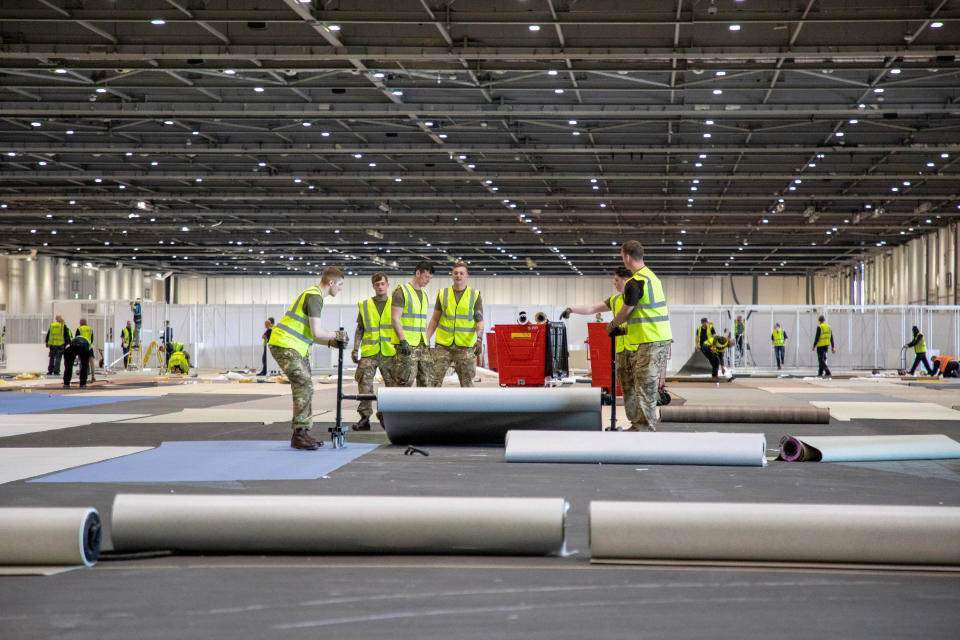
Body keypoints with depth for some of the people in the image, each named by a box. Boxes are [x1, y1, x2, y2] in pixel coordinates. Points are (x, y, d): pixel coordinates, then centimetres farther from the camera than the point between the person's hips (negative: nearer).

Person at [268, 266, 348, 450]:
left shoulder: (314, 295, 21)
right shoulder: (314, 296, -13)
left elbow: (310, 335, 22)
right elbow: (316, 332, -20)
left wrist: (331, 342, 10)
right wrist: (335, 335, -2)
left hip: (297, 348, 11)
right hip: (285, 346, -11)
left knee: (304, 389, 9)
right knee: (305, 386, -16)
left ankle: (301, 435, 12)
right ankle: (300, 434, -14)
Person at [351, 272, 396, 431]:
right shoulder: (364, 305, 10)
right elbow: (359, 329, 13)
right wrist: (355, 349, 6)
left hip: (389, 352, 0)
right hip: (369, 352, 0)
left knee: (392, 385, 1)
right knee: (365, 384, -9)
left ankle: (385, 415, 16)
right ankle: (365, 418, -3)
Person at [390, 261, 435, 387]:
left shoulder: (424, 294, 19)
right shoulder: (402, 291, -6)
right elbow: (395, 319, -12)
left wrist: (427, 342, 17)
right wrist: (403, 341, -19)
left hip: (422, 344, 8)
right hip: (407, 344, -8)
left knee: (427, 381, 5)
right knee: (406, 381, -10)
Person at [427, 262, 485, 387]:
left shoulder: (475, 295, 3)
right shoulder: (443, 294, 7)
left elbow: (480, 320, -2)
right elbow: (434, 320, 12)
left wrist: (479, 340, -18)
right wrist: (427, 339, 4)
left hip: (465, 346, -1)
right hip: (443, 345, 1)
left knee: (467, 382, 4)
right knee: (435, 379, -5)